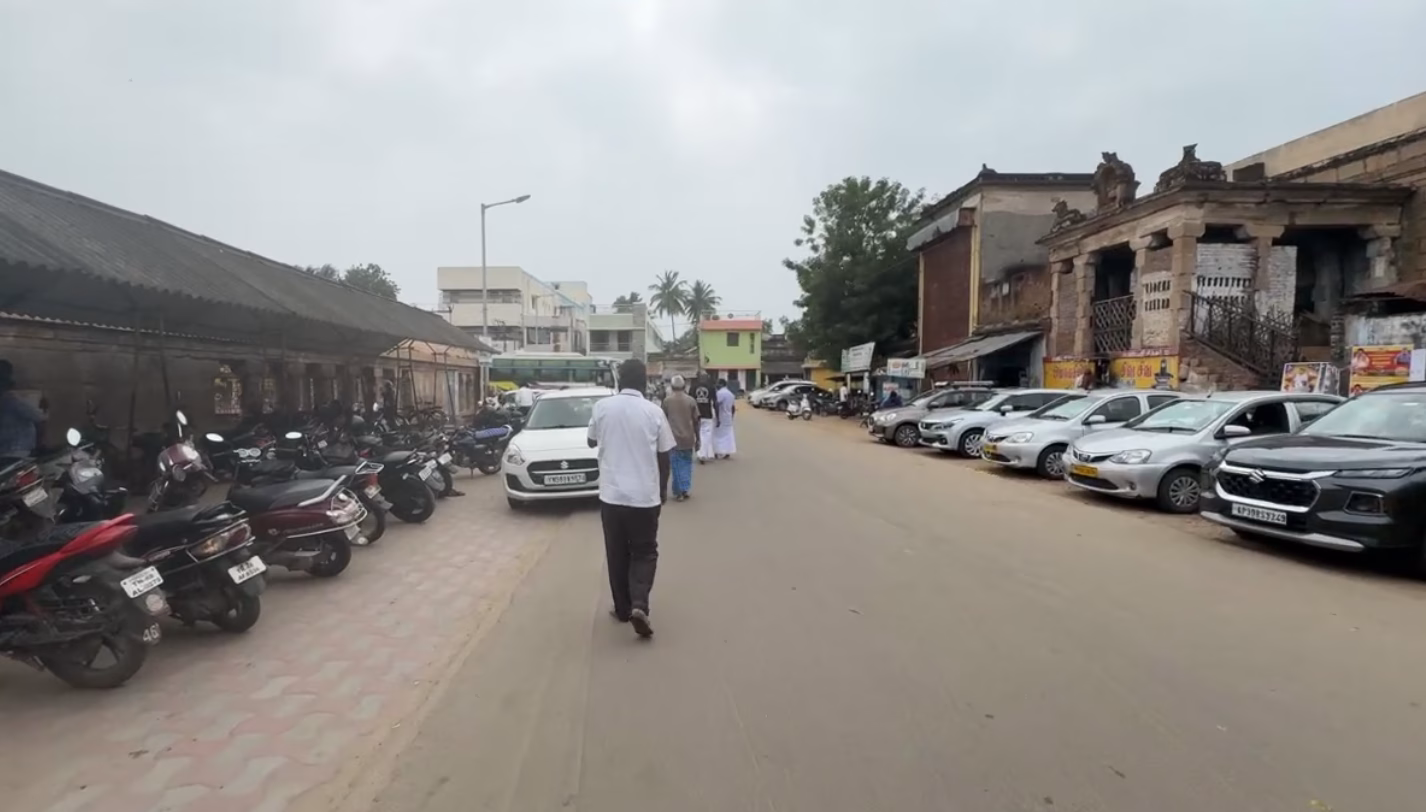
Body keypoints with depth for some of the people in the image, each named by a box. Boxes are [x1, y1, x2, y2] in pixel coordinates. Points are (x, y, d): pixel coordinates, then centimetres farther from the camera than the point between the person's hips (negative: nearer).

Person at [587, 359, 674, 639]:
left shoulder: (602, 407, -3)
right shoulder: (654, 412, -5)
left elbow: (592, 441, 13)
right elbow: (664, 456, 1)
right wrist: (663, 489, 14)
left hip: (611, 494, 1)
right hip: (645, 496, -1)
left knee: (617, 554, 16)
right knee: (644, 552, 11)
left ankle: (622, 608, 23)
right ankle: (639, 605, -7)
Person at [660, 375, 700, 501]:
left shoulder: (667, 400, 0)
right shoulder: (690, 400, 1)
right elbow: (695, 421, 3)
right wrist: (697, 439, 11)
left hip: (673, 438, -1)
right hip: (688, 438, 1)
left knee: (676, 464, 6)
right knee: (687, 463, 14)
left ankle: (678, 492, 6)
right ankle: (686, 489, 7)